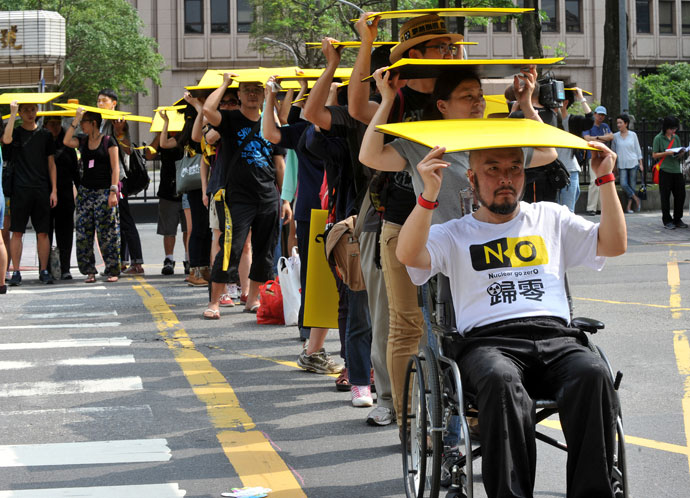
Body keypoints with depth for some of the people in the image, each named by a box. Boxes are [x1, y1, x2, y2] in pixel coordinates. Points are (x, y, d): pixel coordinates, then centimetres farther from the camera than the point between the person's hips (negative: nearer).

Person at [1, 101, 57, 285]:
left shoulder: (45, 135, 11)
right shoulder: (16, 133, 5)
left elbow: (51, 164, 11)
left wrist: (54, 190, 4)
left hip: (41, 189, 2)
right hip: (20, 189, -2)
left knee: (43, 232, 2)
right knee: (17, 232, -2)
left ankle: (44, 270, 8)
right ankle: (16, 272, 2)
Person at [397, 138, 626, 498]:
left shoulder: (551, 218, 28)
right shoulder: (455, 233, 20)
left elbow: (614, 245, 19)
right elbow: (408, 255, -1)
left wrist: (606, 180, 11)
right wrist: (430, 193, -13)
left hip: (554, 337, 2)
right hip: (487, 342, -2)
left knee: (593, 374, -34)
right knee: (501, 381, -39)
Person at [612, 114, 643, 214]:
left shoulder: (633, 135, 4)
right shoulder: (615, 136, 5)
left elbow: (638, 150, 9)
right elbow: (613, 151, 11)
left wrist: (641, 164, 5)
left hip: (633, 163, 0)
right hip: (621, 165, 0)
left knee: (632, 185, 1)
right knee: (623, 184, -14)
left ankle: (629, 206, 10)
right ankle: (636, 200, 4)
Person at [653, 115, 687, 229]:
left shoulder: (676, 138, 12)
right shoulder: (658, 138, -3)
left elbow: (680, 155, 18)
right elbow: (654, 155, -4)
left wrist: (681, 153, -5)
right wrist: (667, 153, -17)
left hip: (676, 170, 5)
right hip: (665, 171, -5)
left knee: (680, 195, 6)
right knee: (665, 197, 0)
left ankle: (677, 220, 18)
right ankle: (667, 221, 8)